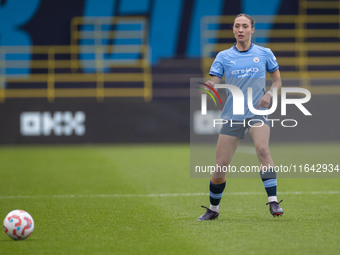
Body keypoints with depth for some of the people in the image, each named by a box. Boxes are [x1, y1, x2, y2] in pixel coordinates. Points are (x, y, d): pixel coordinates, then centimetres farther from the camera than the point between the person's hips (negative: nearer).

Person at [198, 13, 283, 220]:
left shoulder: (265, 54, 6)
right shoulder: (224, 56, 5)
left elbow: (277, 80, 13)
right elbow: (213, 83, -2)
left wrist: (269, 94, -7)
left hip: (257, 112, -1)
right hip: (232, 116, 1)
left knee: (262, 149, -30)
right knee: (220, 166, 0)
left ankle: (273, 201, -28)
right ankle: (213, 209, 22)